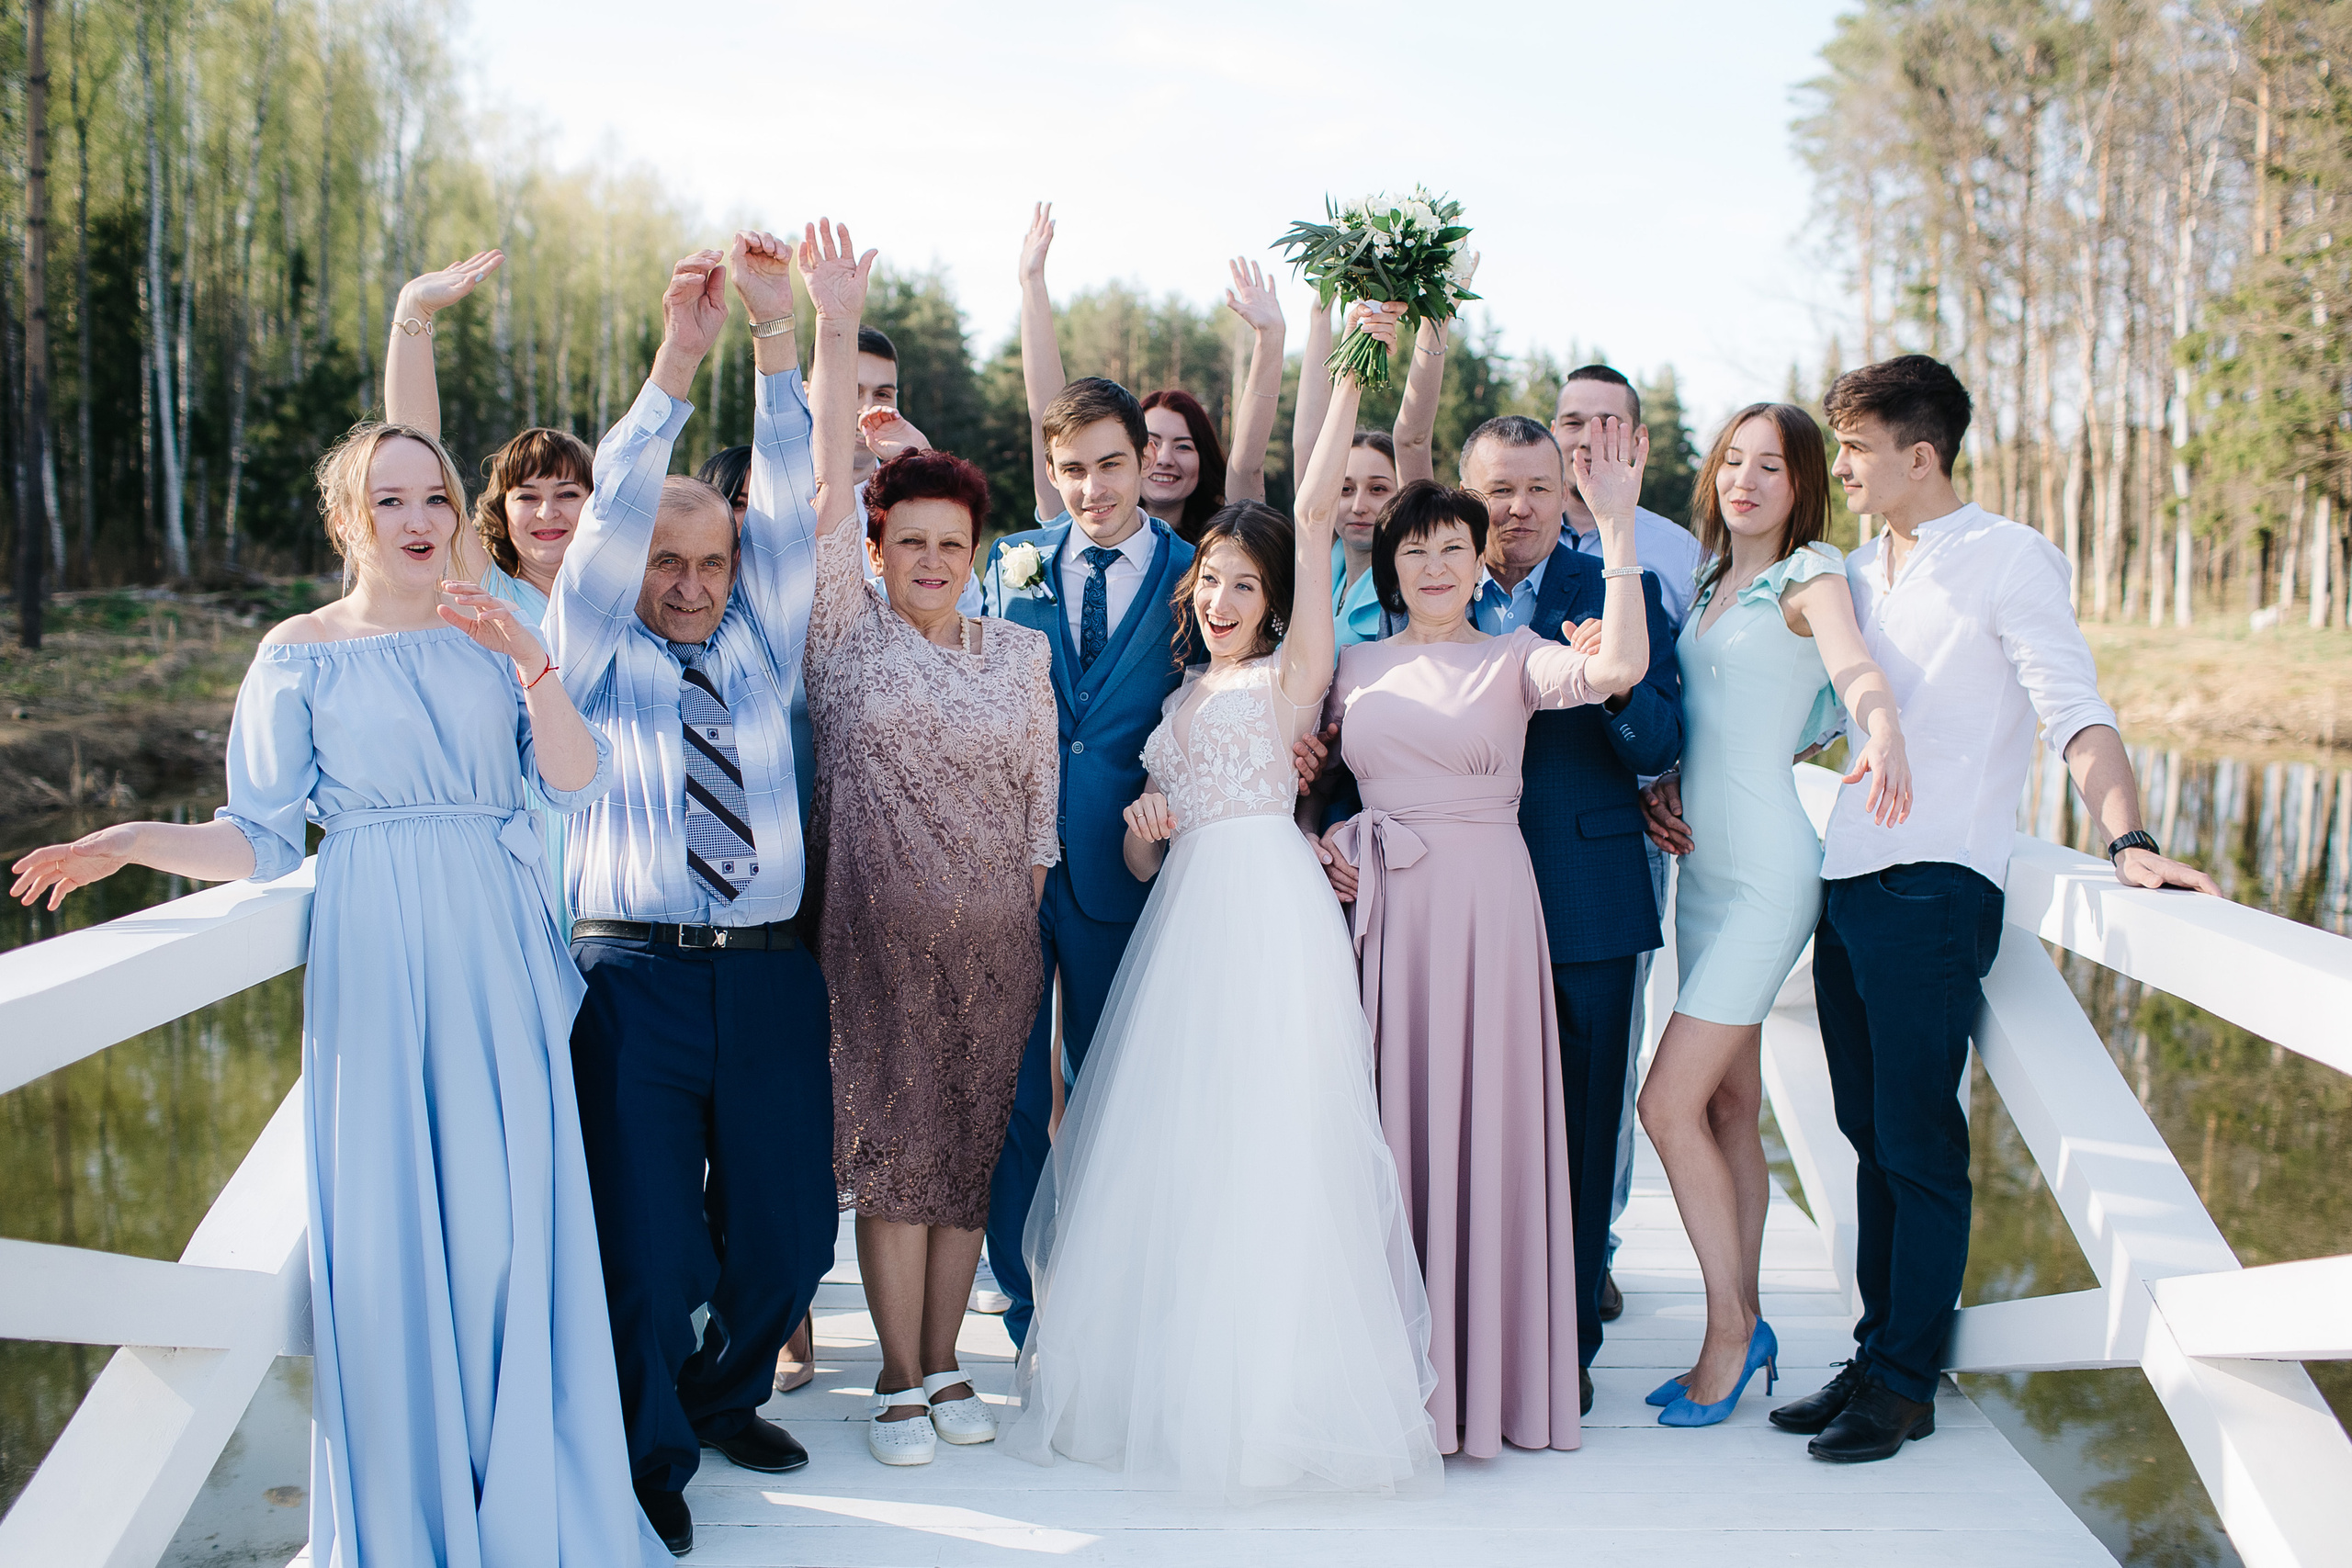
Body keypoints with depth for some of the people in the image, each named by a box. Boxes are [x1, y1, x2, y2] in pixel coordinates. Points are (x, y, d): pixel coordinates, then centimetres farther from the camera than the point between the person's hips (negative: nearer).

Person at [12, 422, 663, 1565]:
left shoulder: (489, 634, 10)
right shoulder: (301, 653, 4)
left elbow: (575, 786, 0)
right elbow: (263, 839, 4)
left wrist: (531, 664, -13)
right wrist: (132, 843, -11)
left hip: (503, 949, 2)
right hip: (376, 958, -1)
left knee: (517, 1214, 1)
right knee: (389, 1224, 1)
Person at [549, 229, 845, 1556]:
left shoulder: (762, 649, 13)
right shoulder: (599, 658, 6)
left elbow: (790, 499, 2)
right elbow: (614, 510, -7)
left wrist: (780, 337, -7)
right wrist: (678, 355, -17)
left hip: (771, 972, 3)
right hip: (637, 972, -3)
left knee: (787, 1225, 8)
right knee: (646, 1235, 1)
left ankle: (726, 1395, 35)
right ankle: (651, 1457, 21)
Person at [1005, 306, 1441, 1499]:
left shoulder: (1292, 674, 6)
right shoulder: (1181, 700, 22)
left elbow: (1315, 517, -4)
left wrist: (1346, 385, -6)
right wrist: (1140, 833, -1)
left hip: (1267, 914, -6)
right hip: (1184, 919, 6)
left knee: (1266, 1144, -8)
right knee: (1170, 1150, 5)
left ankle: (1276, 1393, 1)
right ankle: (1175, 1377, 16)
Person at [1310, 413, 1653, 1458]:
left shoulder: (1514, 659, 1)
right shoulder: (1358, 663, 11)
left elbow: (1619, 667, -18)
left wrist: (1616, 523, -20)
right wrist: (1322, 841, 0)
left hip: (1483, 903, -3)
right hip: (1378, 904, 3)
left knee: (1477, 1123, 0)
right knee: (1384, 1121, 6)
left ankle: (1479, 1369, 13)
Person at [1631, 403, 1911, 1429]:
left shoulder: (1811, 573, -7)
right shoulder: (1710, 581, 15)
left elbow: (1853, 665, -28)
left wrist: (1882, 733, -48)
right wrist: (1675, 777, 8)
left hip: (1767, 870, -8)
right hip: (1705, 866, 8)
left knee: (1669, 1104, -10)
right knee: (1730, 1111, 11)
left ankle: (1731, 1328, 5)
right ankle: (1745, 1331, 21)